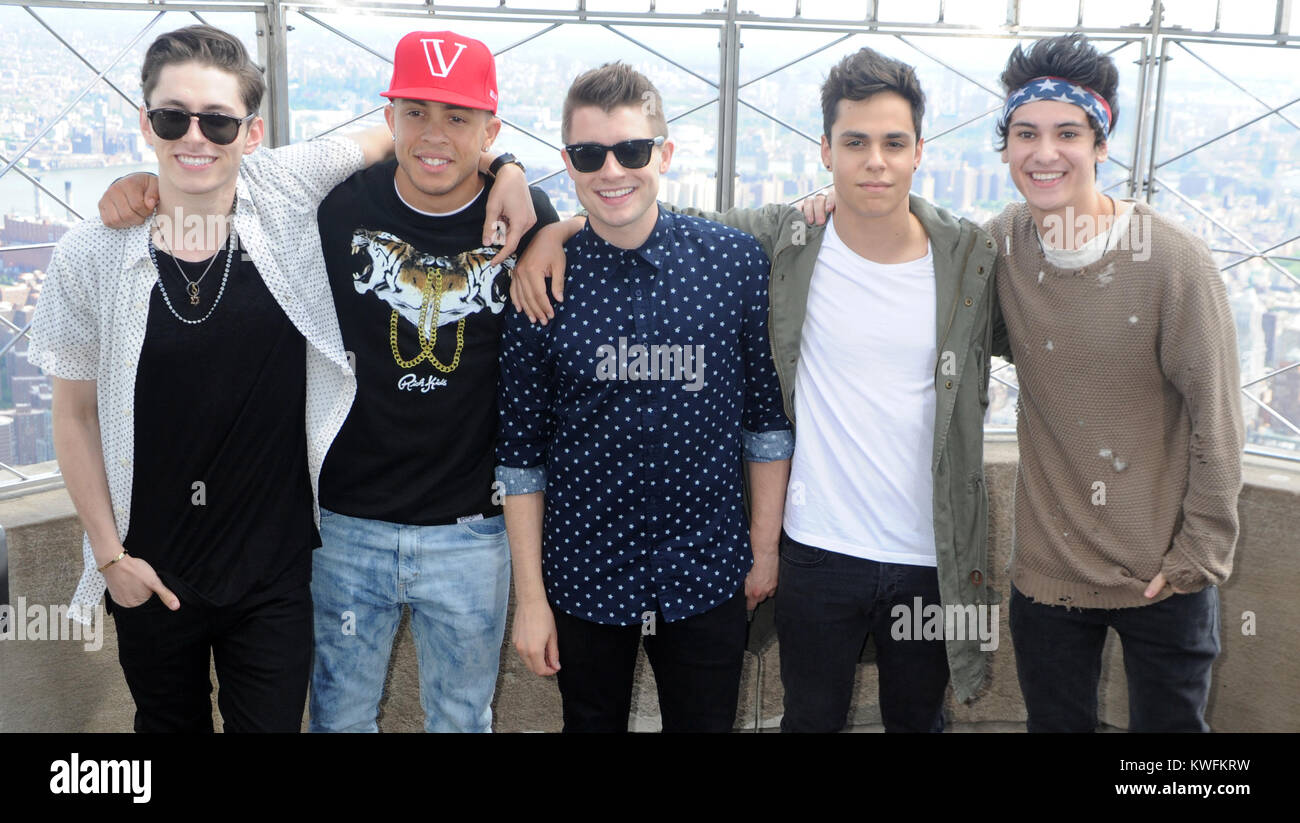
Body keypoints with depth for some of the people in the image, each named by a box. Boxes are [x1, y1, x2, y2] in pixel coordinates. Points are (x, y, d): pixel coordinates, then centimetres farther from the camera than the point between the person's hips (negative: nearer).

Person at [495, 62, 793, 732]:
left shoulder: (736, 261, -6)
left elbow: (766, 413, 2)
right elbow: (521, 450, -2)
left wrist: (765, 545, 3)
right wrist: (529, 594, -2)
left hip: (707, 574, 0)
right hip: (582, 575, 0)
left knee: (706, 721, 15)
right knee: (591, 722, 17)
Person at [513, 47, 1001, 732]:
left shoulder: (969, 258, -6)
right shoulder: (784, 240, -8)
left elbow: (975, 395, 9)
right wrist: (559, 230, -13)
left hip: (933, 559, 1)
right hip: (818, 549, 0)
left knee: (918, 719, 22)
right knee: (812, 718, 19)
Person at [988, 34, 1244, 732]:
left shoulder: (1172, 260, -15)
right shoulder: (1002, 243, -4)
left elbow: (1217, 422, -10)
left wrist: (1199, 555, -8)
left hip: (1164, 576, -3)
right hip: (1046, 568, 3)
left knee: (1170, 721, 14)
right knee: (1054, 722, 18)